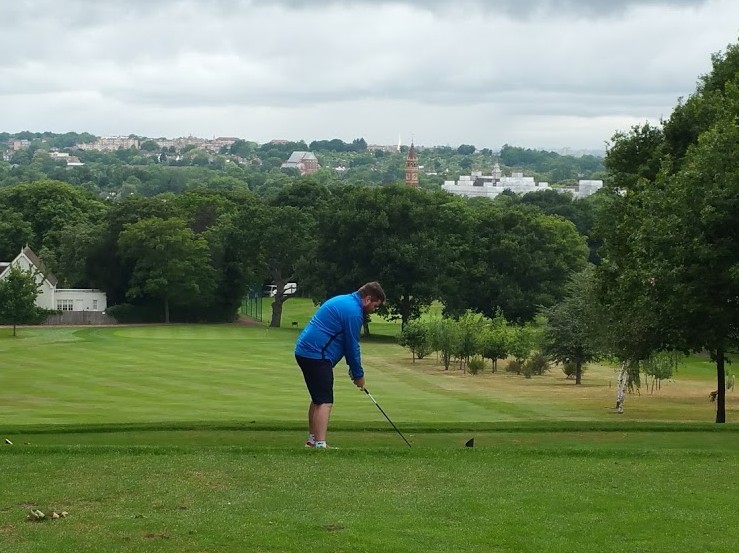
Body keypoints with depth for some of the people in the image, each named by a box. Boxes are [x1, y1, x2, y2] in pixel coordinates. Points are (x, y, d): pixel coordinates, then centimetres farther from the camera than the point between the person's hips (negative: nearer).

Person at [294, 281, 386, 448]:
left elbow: (348, 343, 23)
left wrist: (353, 369, 17)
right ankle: (320, 444, -20)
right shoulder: (353, 311, -14)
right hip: (316, 356, -11)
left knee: (318, 399, 21)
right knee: (325, 402, -13)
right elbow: (352, 346, -10)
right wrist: (358, 375, 2)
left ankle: (312, 440, 29)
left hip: (305, 351, 11)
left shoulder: (344, 301, 18)